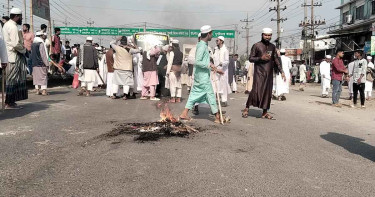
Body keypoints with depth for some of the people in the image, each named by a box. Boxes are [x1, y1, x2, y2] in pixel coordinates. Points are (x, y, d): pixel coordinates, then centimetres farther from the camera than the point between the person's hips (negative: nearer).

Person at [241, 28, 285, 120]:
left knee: (268, 92, 3)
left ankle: (265, 112, 10)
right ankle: (247, 108, 2)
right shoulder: (256, 45, 0)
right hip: (259, 72, -5)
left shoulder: (272, 46, 14)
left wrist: (282, 71, 11)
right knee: (256, 90, -14)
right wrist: (261, 58, -17)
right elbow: (251, 58, -1)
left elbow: (276, 60, 17)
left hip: (269, 73, 5)